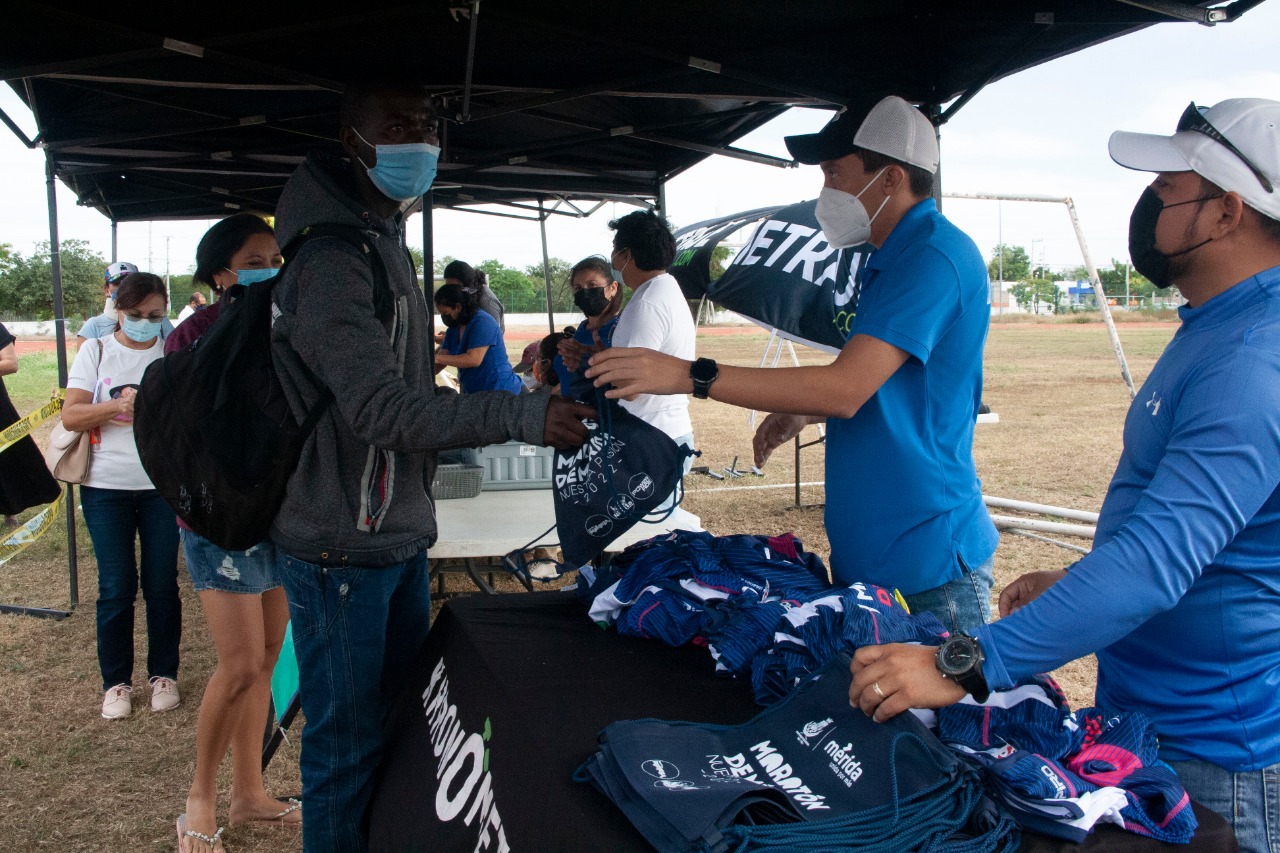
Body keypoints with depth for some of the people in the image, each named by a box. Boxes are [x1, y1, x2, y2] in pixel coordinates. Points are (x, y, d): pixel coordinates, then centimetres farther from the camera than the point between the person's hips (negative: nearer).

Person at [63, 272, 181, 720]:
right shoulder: (95, 351, 4)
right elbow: (70, 416, -3)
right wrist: (117, 405, -18)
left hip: (163, 485, 0)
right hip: (106, 486, 0)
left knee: (162, 583, 6)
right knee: (116, 587, 4)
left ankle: (163, 673, 21)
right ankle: (116, 681, 18)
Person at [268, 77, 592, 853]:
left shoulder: (387, 241, 13)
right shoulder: (332, 262, -19)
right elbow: (379, 408, -29)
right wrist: (521, 417, -34)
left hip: (398, 533, 10)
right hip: (344, 544, -10)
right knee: (348, 743, 2)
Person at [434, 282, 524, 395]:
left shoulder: (482, 322, -16)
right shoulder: (453, 330, 10)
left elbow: (474, 359, -25)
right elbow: (441, 361, 8)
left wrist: (437, 358, -25)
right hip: (473, 393, 8)